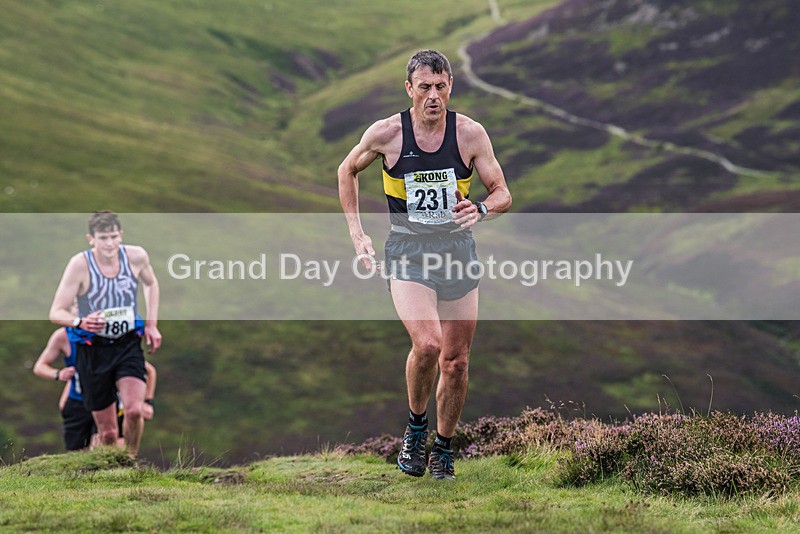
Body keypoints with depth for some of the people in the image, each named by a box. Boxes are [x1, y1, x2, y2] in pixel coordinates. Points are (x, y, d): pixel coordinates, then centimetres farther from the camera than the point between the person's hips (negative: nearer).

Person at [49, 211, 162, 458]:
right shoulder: (80, 264, -15)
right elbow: (56, 312, -14)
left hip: (128, 344, 1)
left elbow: (151, 284, 18)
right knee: (108, 432, 0)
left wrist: (151, 324, 9)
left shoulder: (136, 256, -6)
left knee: (134, 410, -23)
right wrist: (80, 322, -34)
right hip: (93, 350, -1)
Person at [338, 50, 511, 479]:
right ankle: (415, 426, 2)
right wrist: (356, 234, 6)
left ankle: (443, 448, 25)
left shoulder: (470, 133, -5)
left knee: (456, 360, 5)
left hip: (458, 249, 2)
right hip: (408, 252, -2)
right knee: (427, 344, -24)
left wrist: (480, 209, -22)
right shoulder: (386, 133, -7)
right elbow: (347, 171, 12)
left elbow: (503, 194, 1)